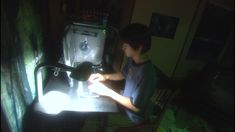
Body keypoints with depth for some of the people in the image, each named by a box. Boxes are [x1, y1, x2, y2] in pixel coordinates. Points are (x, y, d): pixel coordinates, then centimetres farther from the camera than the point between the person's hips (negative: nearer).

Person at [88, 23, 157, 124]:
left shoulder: (146, 73, -35)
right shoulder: (132, 59, -10)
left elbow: (136, 107, -28)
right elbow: (123, 74, 10)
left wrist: (107, 92, -27)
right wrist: (106, 76, -8)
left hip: (133, 116, -6)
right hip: (125, 100, 7)